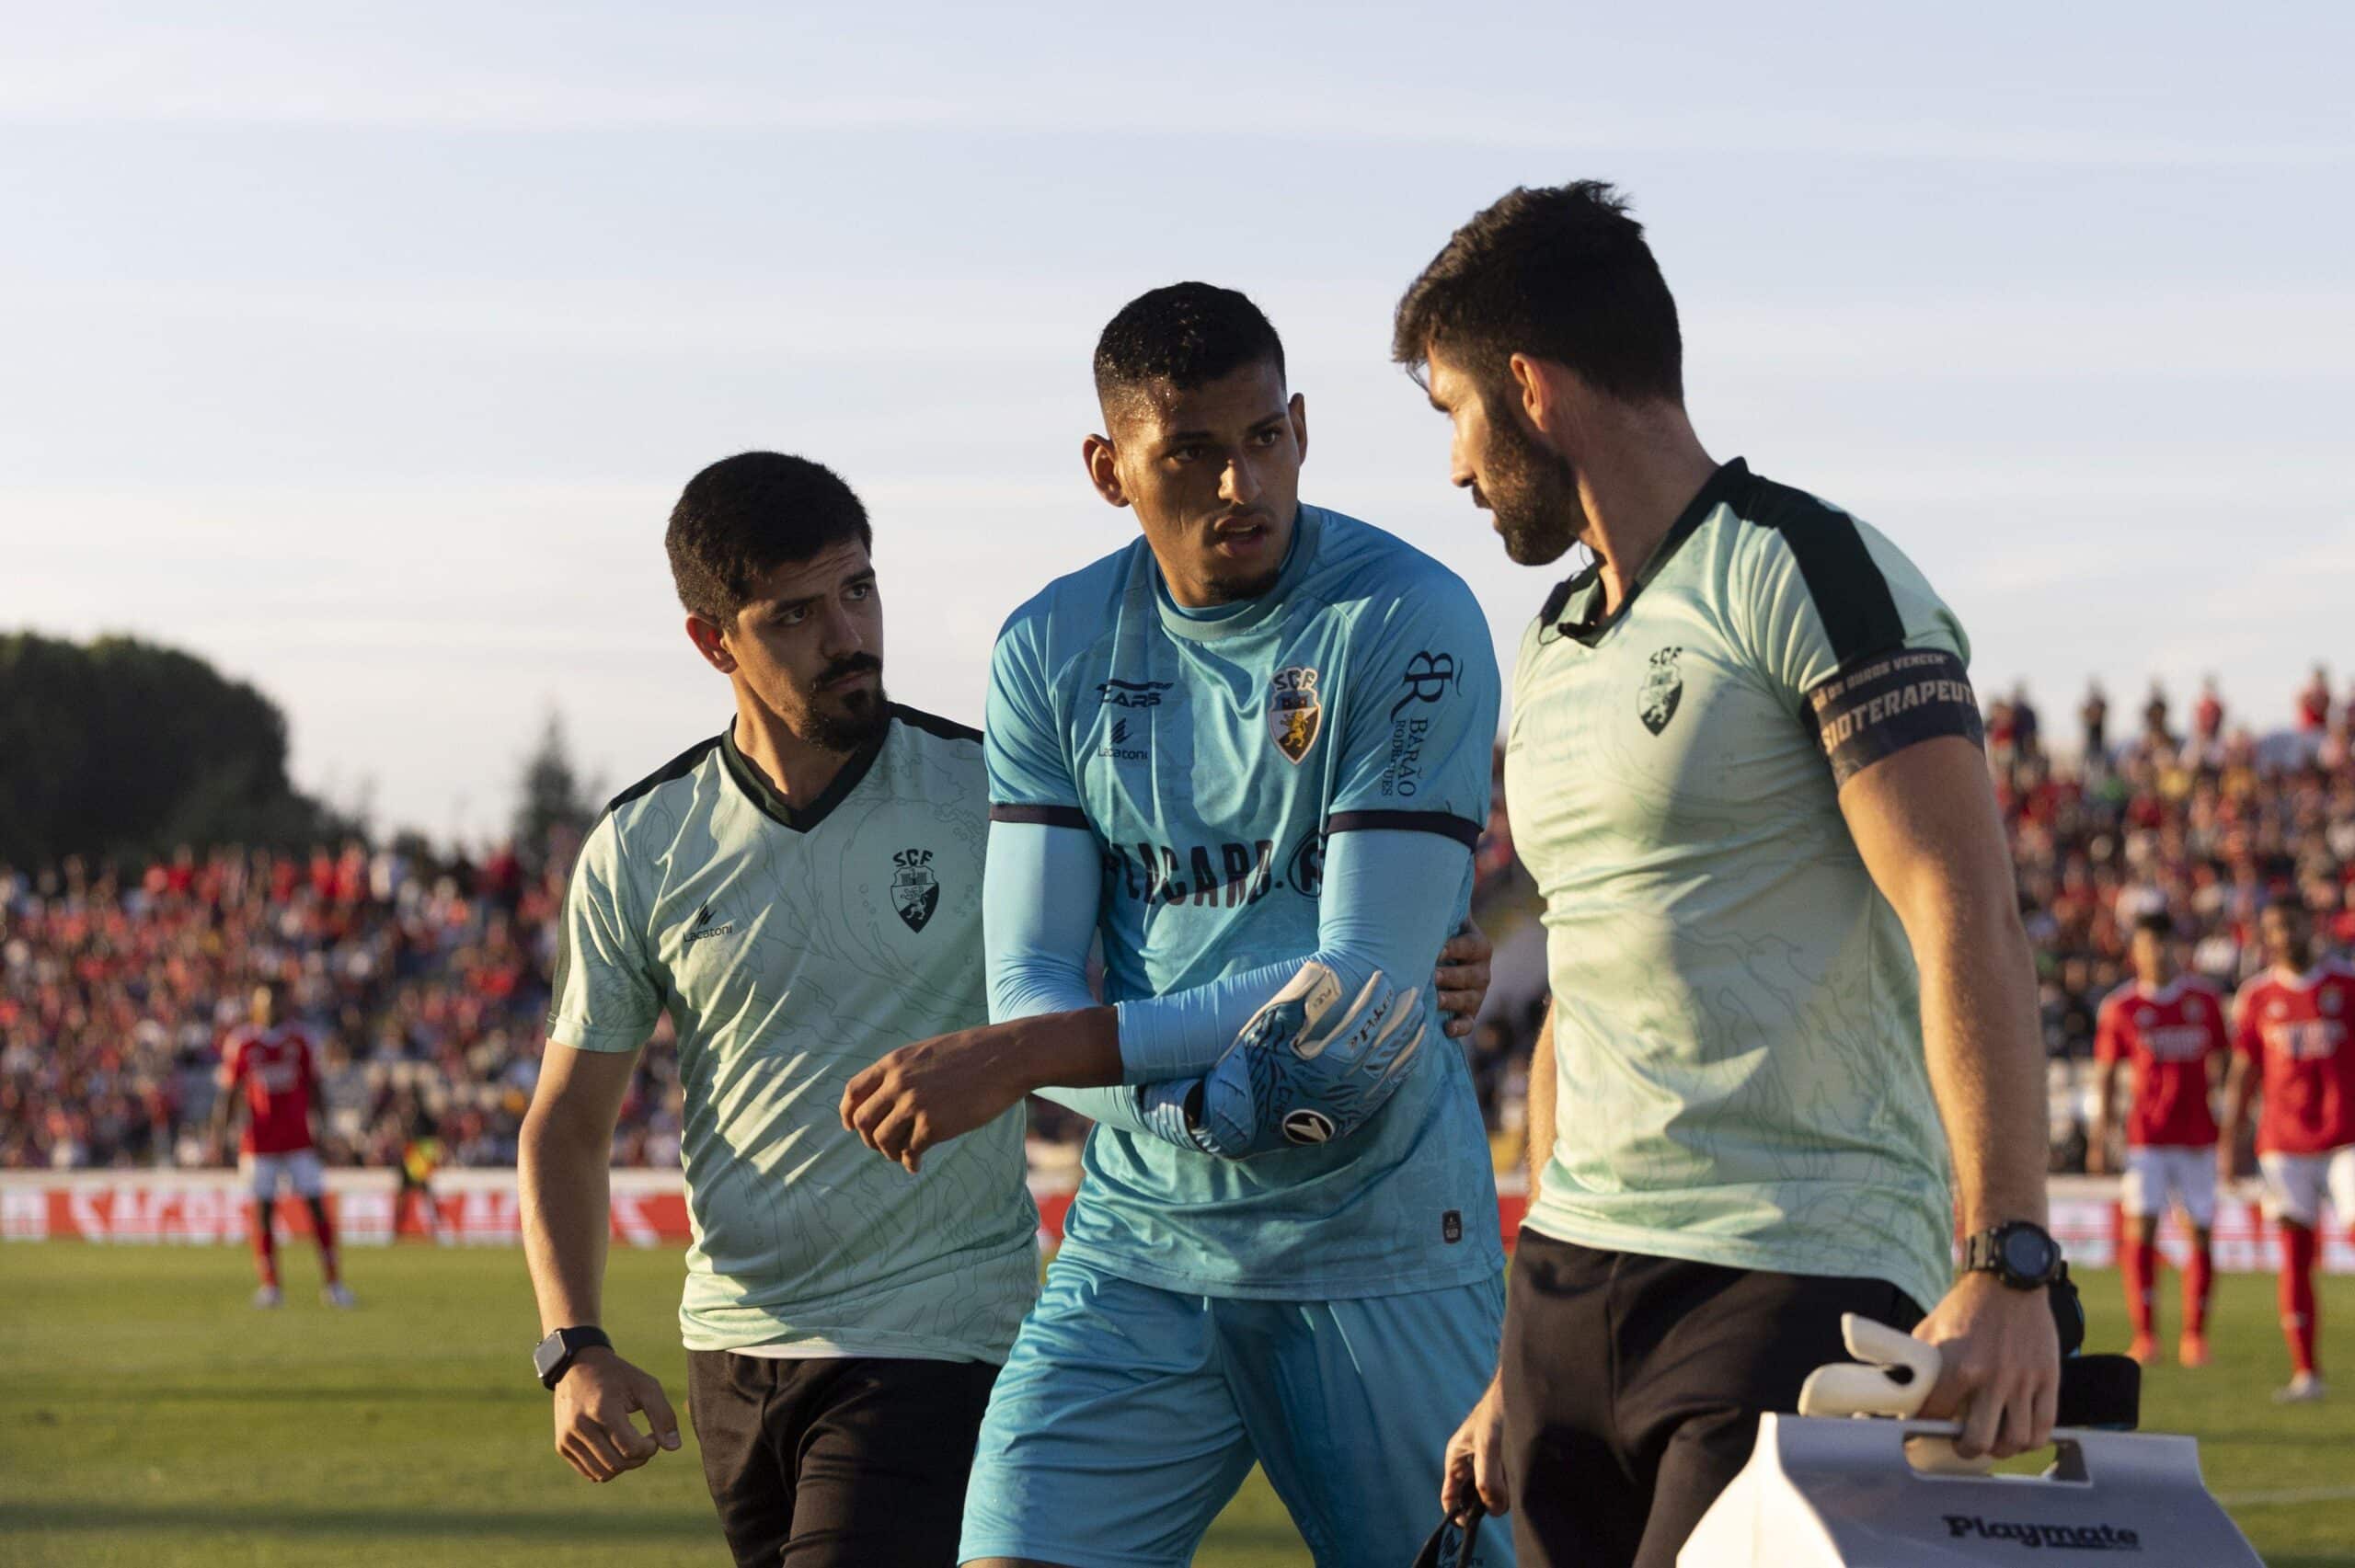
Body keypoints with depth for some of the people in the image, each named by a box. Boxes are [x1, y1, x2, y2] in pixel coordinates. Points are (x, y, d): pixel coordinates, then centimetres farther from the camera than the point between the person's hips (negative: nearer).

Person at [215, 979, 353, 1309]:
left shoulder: (298, 1038, 3)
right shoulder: (241, 1043, -1)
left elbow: (313, 1086, 10)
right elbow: (227, 1093, 4)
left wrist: (318, 1127, 6)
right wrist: (218, 1135, -2)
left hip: (299, 1141, 1)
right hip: (259, 1142, -1)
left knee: (317, 1206, -2)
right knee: (262, 1211, -2)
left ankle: (332, 1282, 3)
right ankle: (269, 1285, 6)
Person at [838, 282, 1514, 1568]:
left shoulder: (1405, 623, -10)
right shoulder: (1051, 652, 5)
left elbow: (1364, 981, -17)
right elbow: (1027, 980, 1)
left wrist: (1022, 1058, -20)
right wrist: (1206, 1095, -21)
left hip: (1375, 1245, -3)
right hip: (1140, 1238, 3)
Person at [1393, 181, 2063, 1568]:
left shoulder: (1811, 574, -6)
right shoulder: (1554, 650, 20)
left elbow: (1969, 925, -16)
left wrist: (2006, 1266, -27)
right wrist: (1525, 1364, 24)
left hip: (1801, 1286, -8)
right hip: (1575, 1288, 8)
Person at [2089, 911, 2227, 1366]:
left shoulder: (2204, 999, 6)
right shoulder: (2120, 1007, 2)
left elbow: (2221, 1064, 13)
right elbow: (2106, 1076, 6)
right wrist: (2099, 1137, -1)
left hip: (2198, 1133, 2)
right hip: (2147, 1136, -2)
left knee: (2201, 1233, 2)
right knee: (2141, 1228, -11)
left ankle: (2195, 1336, 11)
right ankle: (2144, 1335, -10)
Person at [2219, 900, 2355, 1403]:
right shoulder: (2257, 998, 7)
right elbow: (2243, 1073, 11)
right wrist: (2229, 1139, 5)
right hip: (2284, 1144, 1)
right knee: (2295, 1253, -1)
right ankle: (2304, 1371, 2)